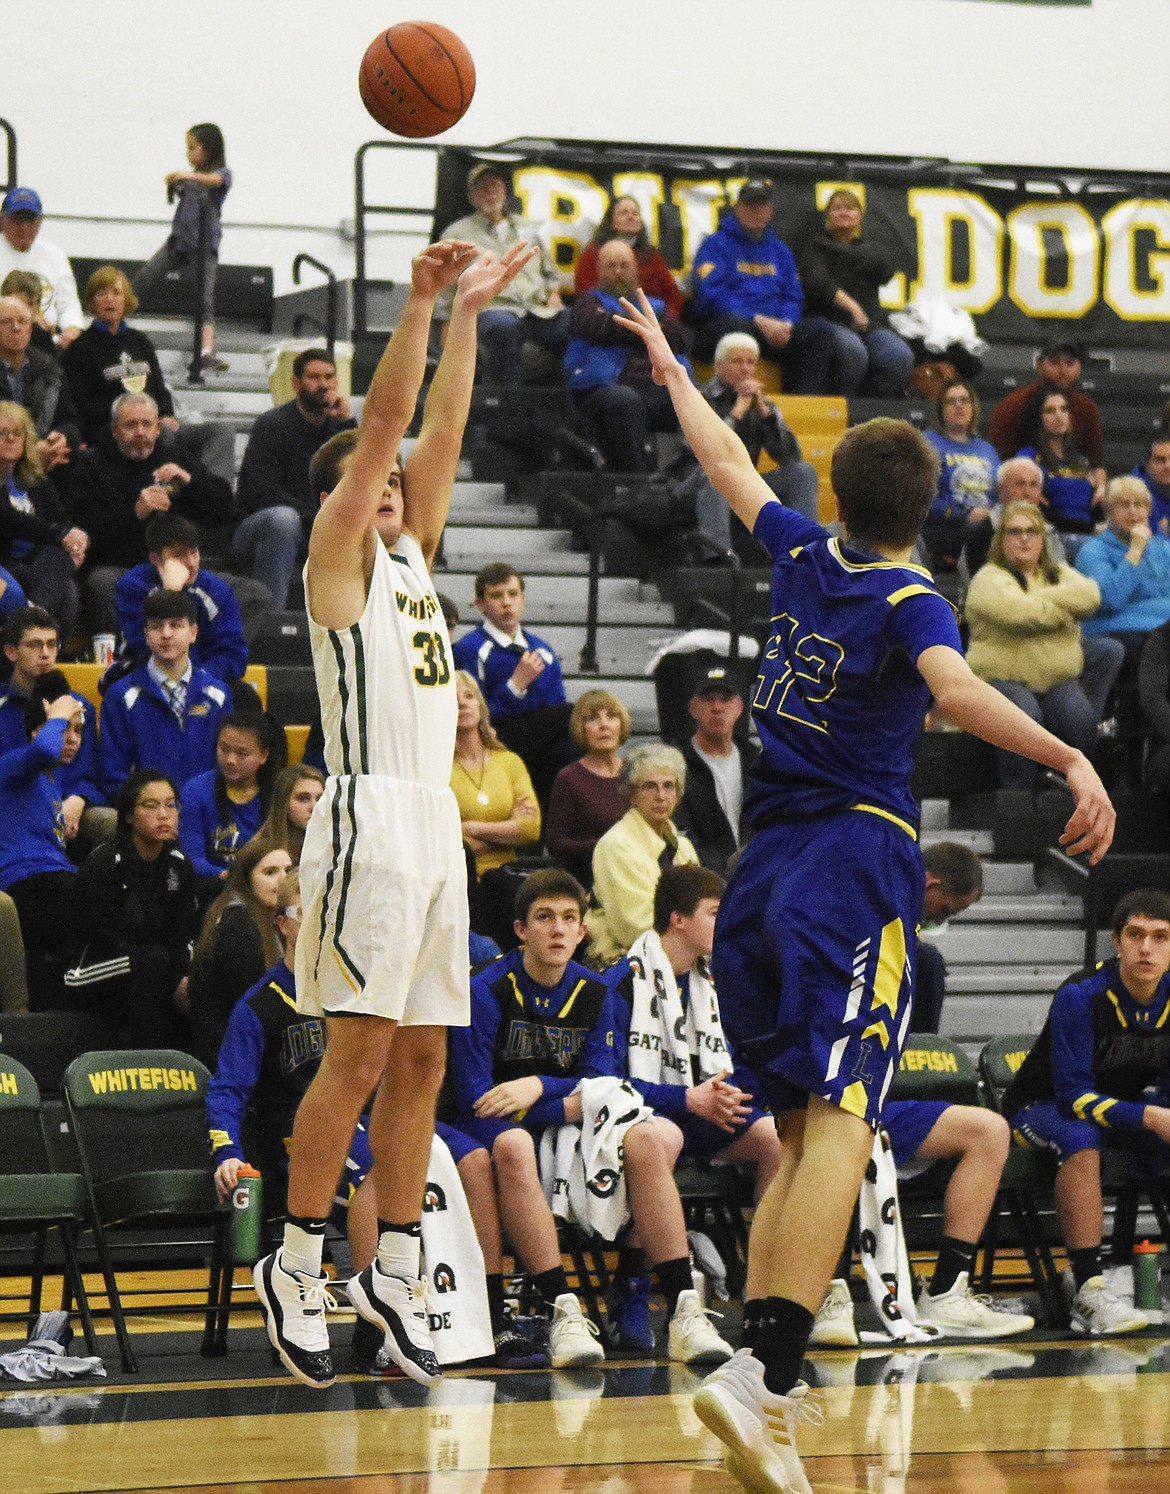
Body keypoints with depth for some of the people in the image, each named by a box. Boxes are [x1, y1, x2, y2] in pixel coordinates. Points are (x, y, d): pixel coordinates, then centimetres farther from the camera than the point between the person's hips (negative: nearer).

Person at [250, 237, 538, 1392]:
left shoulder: (411, 554, 20)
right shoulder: (337, 557, 0)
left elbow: (440, 429, 18)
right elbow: (385, 421, -8)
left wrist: (470, 314, 16)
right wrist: (423, 303, -11)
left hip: (436, 820, 8)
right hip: (369, 815, -8)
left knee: (420, 1058, 6)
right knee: (359, 1050, -10)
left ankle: (394, 1271, 9)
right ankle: (294, 1262, -3)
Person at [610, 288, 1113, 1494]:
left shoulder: (804, 557, 10)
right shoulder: (910, 601, -6)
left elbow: (727, 464, 28)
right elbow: (956, 690, -27)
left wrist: (670, 367, 43)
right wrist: (1071, 760, -35)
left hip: (765, 868, 7)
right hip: (856, 860, -7)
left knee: (801, 1133, 12)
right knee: (839, 1123, -17)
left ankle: (760, 1375, 3)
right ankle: (764, 1375, -34)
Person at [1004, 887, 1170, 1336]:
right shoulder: (1081, 997, -24)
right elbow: (1074, 1095, -27)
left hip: (1131, 1105, 5)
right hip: (1046, 1105, -5)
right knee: (1081, 1142, -38)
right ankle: (1089, 1293, -42)